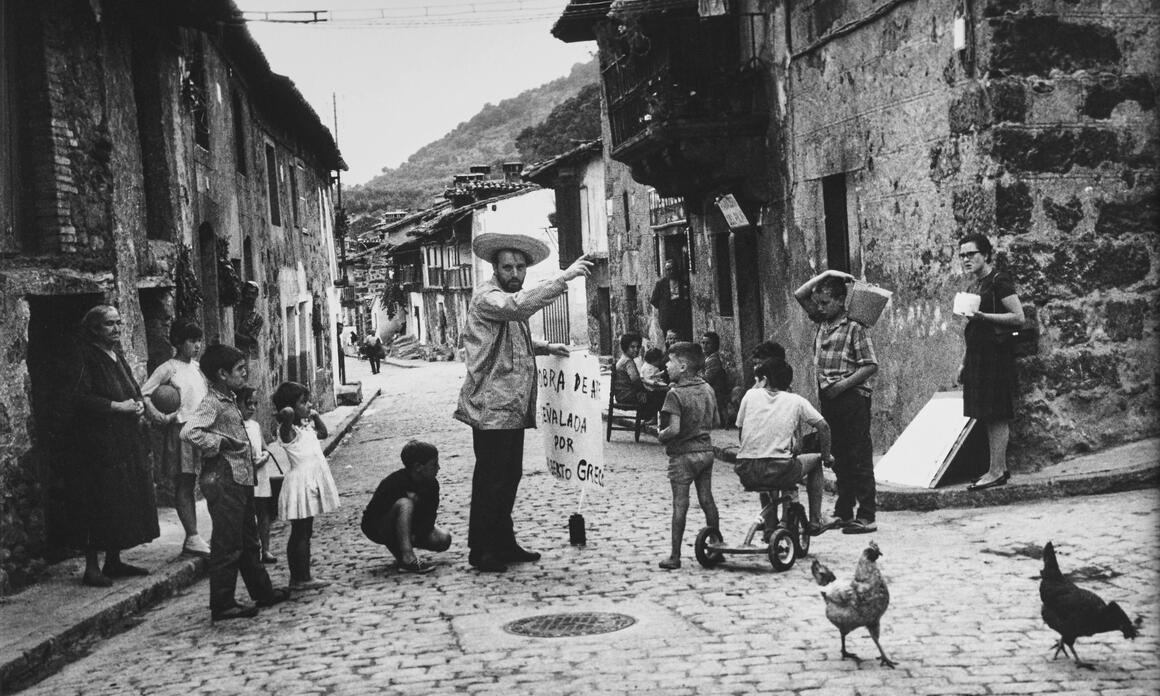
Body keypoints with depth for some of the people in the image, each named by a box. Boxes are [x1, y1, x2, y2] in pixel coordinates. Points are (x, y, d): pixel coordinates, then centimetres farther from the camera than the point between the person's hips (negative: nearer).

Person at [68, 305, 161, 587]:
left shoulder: (117, 357, 15)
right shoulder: (87, 359, -10)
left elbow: (133, 393, 25)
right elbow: (79, 397, -20)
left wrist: (138, 404, 2)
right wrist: (117, 407, -19)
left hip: (127, 442, 9)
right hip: (99, 442, -9)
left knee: (126, 501, 10)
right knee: (100, 505, -8)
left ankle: (113, 561, 19)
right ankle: (92, 567, -2)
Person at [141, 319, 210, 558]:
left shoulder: (197, 367, 15)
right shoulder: (168, 368, -5)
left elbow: (206, 396, 25)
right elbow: (143, 394, -8)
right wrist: (158, 417, -18)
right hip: (181, 429, -6)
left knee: (190, 484, 7)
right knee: (183, 485, -4)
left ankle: (193, 537, 9)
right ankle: (192, 537, -6)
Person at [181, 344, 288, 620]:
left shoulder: (230, 401, 14)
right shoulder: (212, 403, -15)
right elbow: (189, 432, -29)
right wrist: (223, 444, -21)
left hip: (241, 480, 10)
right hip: (223, 481, -10)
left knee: (249, 542, 19)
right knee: (227, 546, -4)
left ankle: (262, 591, 29)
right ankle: (222, 605, 2)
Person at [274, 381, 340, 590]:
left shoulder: (306, 427, 12)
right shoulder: (288, 430, -14)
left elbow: (323, 432, 30)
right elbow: (286, 413, -36)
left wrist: (315, 415, 16)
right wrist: (290, 411, -14)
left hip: (312, 482, 9)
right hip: (300, 481, -9)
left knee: (304, 533, 13)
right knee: (300, 533, -3)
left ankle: (301, 576, 19)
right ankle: (301, 577, 1)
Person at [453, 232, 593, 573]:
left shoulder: (509, 300, 18)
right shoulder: (486, 296, -12)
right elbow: (520, 305, -34)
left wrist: (545, 348, 18)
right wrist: (563, 277, -35)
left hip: (513, 408, 10)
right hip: (492, 407, -10)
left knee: (509, 476, 15)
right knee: (490, 480, -5)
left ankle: (504, 544, 25)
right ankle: (480, 551, 3)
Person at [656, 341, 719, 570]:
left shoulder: (675, 394, -17)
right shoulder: (707, 389, 5)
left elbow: (674, 429, -24)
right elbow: (715, 421, 12)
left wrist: (661, 436, -6)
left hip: (683, 454, -6)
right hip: (706, 450, 6)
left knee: (680, 504, -1)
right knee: (707, 499, 14)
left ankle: (675, 555, 4)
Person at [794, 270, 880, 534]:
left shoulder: (854, 328, -9)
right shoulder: (822, 321, 12)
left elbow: (871, 365, -13)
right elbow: (799, 294, 17)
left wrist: (842, 385, -18)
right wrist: (825, 275, 7)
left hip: (852, 397, -7)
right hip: (828, 398, 8)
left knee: (859, 458, -5)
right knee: (838, 458, 12)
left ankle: (867, 517, -4)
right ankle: (844, 513, 18)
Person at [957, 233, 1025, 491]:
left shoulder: (999, 281, -8)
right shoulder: (975, 285, 17)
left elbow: (1018, 317, -15)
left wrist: (982, 316, -22)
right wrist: (964, 362, 19)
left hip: (995, 354, -9)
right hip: (977, 355, 9)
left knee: (996, 415, -7)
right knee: (988, 415, 9)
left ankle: (997, 472, -6)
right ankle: (999, 469, 14)